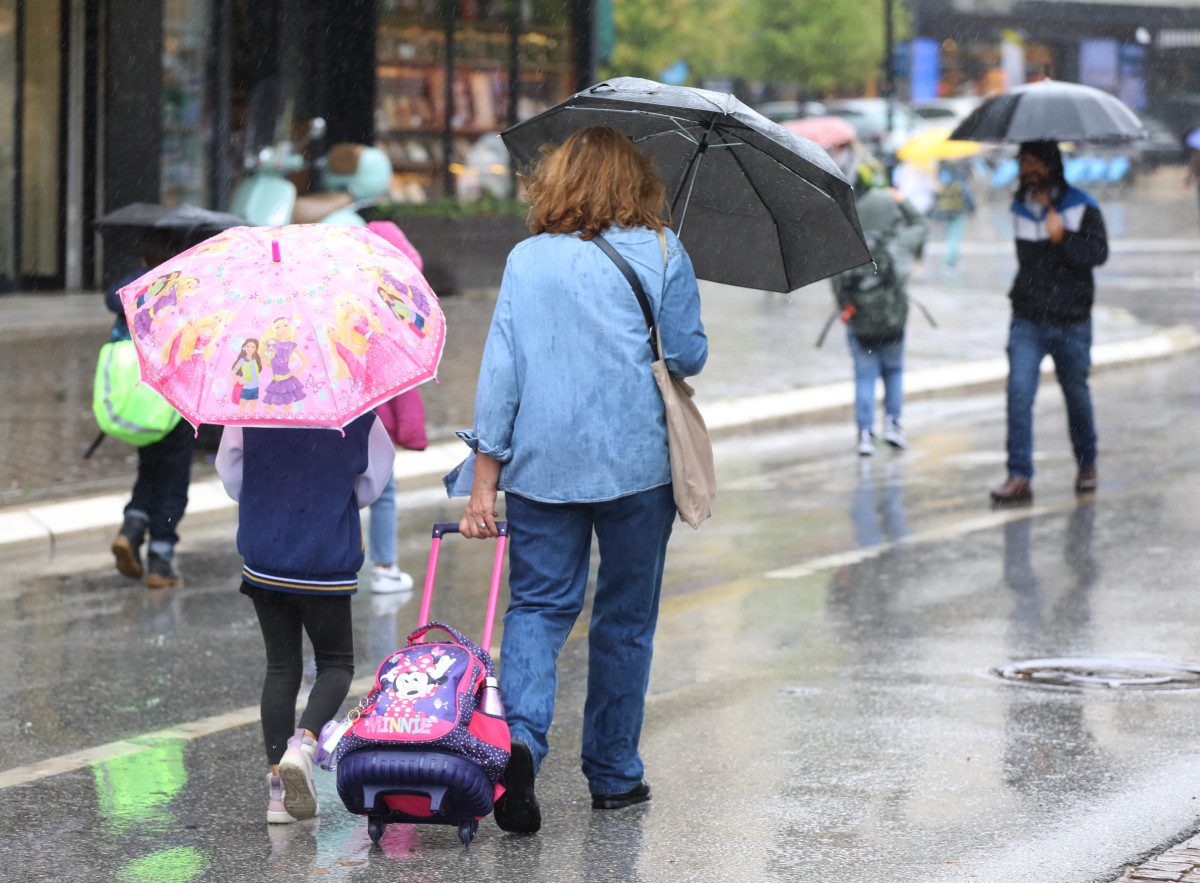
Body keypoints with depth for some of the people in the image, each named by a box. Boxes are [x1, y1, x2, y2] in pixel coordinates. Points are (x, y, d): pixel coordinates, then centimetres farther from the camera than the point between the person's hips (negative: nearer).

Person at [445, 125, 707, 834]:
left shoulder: (527, 260, 5)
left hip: (542, 461, 1)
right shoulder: (663, 255, 0)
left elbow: (500, 368, 1)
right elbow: (689, 356, 0)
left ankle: (520, 735, -20)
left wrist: (484, 480, 2)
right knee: (626, 619, 11)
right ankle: (613, 772, 18)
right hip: (638, 462, -1)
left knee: (539, 606, 5)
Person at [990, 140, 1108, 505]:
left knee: (1076, 393, 9)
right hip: (1027, 321, 2)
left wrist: (1064, 238, -27)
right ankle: (1019, 477, -16)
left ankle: (1087, 464, 33)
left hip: (1071, 323, -2)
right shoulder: (1019, 208, 8)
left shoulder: (1081, 207, -5)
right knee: (1019, 392, -13)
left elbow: (1098, 252, -16)